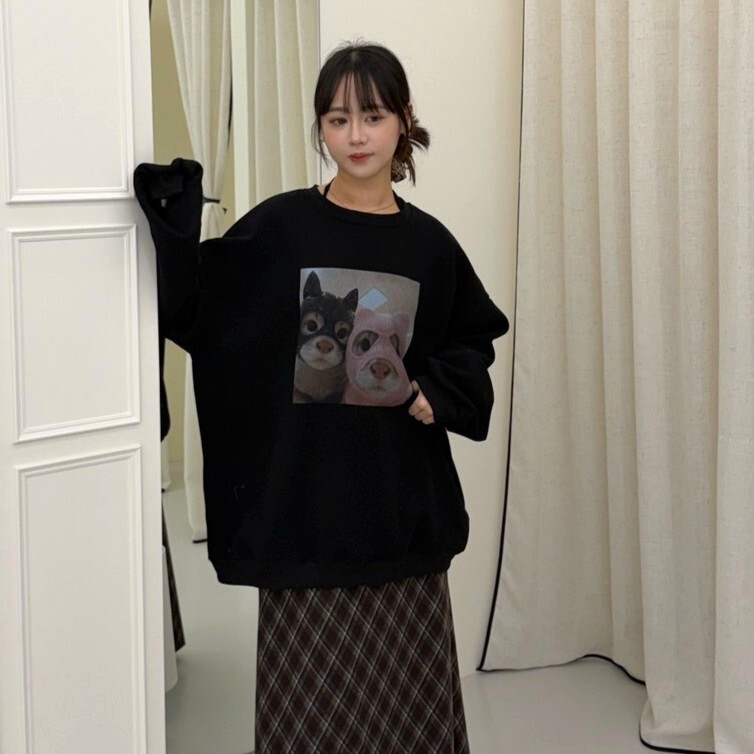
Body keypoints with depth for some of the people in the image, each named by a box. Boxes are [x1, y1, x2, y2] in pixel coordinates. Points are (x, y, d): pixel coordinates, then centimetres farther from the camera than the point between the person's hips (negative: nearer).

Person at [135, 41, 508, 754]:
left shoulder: (429, 243, 4)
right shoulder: (277, 228, -3)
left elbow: (475, 337, 18)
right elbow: (189, 316, -5)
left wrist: (441, 388, -1)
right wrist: (174, 226, -19)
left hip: (403, 507, 2)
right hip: (302, 506, -2)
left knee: (408, 697, 9)